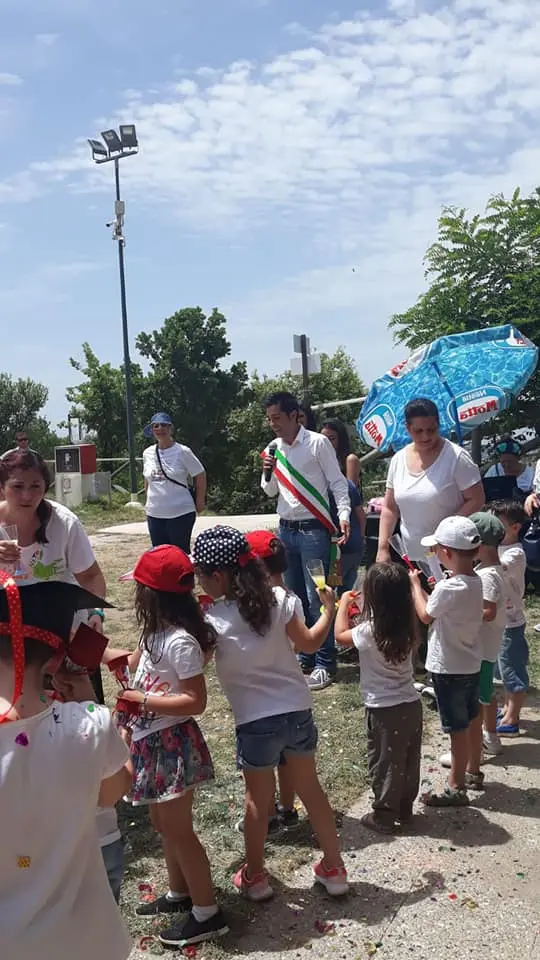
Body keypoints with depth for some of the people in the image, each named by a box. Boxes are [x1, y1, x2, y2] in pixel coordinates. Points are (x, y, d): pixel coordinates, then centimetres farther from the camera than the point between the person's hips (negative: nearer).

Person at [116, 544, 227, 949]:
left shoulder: (180, 641, -25)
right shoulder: (158, 632, 2)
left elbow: (196, 701, -25)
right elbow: (140, 662, 18)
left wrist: (142, 700, -23)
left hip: (172, 745, -9)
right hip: (153, 741, 10)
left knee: (178, 829, 3)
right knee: (163, 823, 23)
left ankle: (207, 914, 18)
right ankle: (179, 894, 42)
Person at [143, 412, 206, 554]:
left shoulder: (182, 451, -9)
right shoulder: (147, 453, 5)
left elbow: (200, 476, -1)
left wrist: (199, 502, 1)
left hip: (181, 514, -5)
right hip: (154, 515, 5)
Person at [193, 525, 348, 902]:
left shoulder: (213, 621, -17)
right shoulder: (278, 599, -8)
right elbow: (309, 643, 4)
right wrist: (329, 609, 19)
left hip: (256, 722, -4)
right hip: (298, 711, 4)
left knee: (258, 800, 17)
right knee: (310, 789, 21)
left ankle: (255, 876, 33)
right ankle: (334, 869, 34)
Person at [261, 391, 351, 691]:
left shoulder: (318, 443, -8)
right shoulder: (273, 449, 8)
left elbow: (337, 482, -7)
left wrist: (343, 515, -20)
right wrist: (267, 473, -4)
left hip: (313, 530, -6)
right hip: (286, 530, 6)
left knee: (316, 597, -4)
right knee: (295, 597, 14)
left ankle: (325, 663, 4)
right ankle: (304, 656, 26)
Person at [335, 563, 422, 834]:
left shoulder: (370, 631, -20)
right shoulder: (408, 627, -3)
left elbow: (341, 636, -2)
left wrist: (343, 603, 9)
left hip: (384, 710, -6)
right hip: (411, 705, 6)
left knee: (384, 764, 9)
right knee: (408, 762, 19)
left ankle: (384, 816, 20)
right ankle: (404, 809, 34)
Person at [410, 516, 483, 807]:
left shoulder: (447, 588, -26)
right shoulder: (475, 581, -1)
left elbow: (425, 615, -9)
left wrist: (415, 584, 2)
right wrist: (427, 591, 3)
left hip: (449, 669, -8)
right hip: (471, 664, 8)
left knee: (458, 729, 4)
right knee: (464, 725, 20)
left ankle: (456, 789, 18)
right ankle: (460, 775, 36)